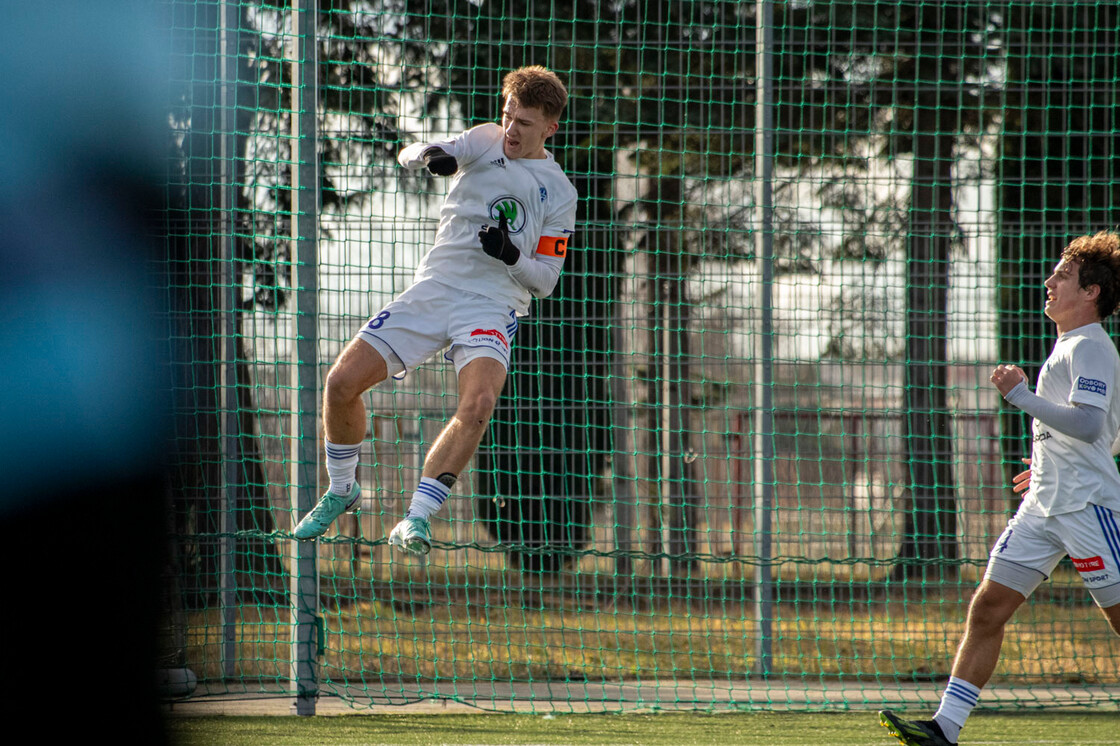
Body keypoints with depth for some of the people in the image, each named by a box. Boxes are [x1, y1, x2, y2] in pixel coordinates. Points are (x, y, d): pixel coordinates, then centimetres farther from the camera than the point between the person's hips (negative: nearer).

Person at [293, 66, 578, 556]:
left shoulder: (559, 192, 7)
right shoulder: (485, 141, 9)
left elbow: (545, 281, 6)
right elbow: (411, 155, -8)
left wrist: (511, 255, -15)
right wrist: (428, 155, -33)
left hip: (493, 308, -2)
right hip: (433, 289, 2)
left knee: (478, 404, -31)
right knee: (342, 382, -10)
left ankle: (418, 515, -22)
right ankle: (342, 490, 15)